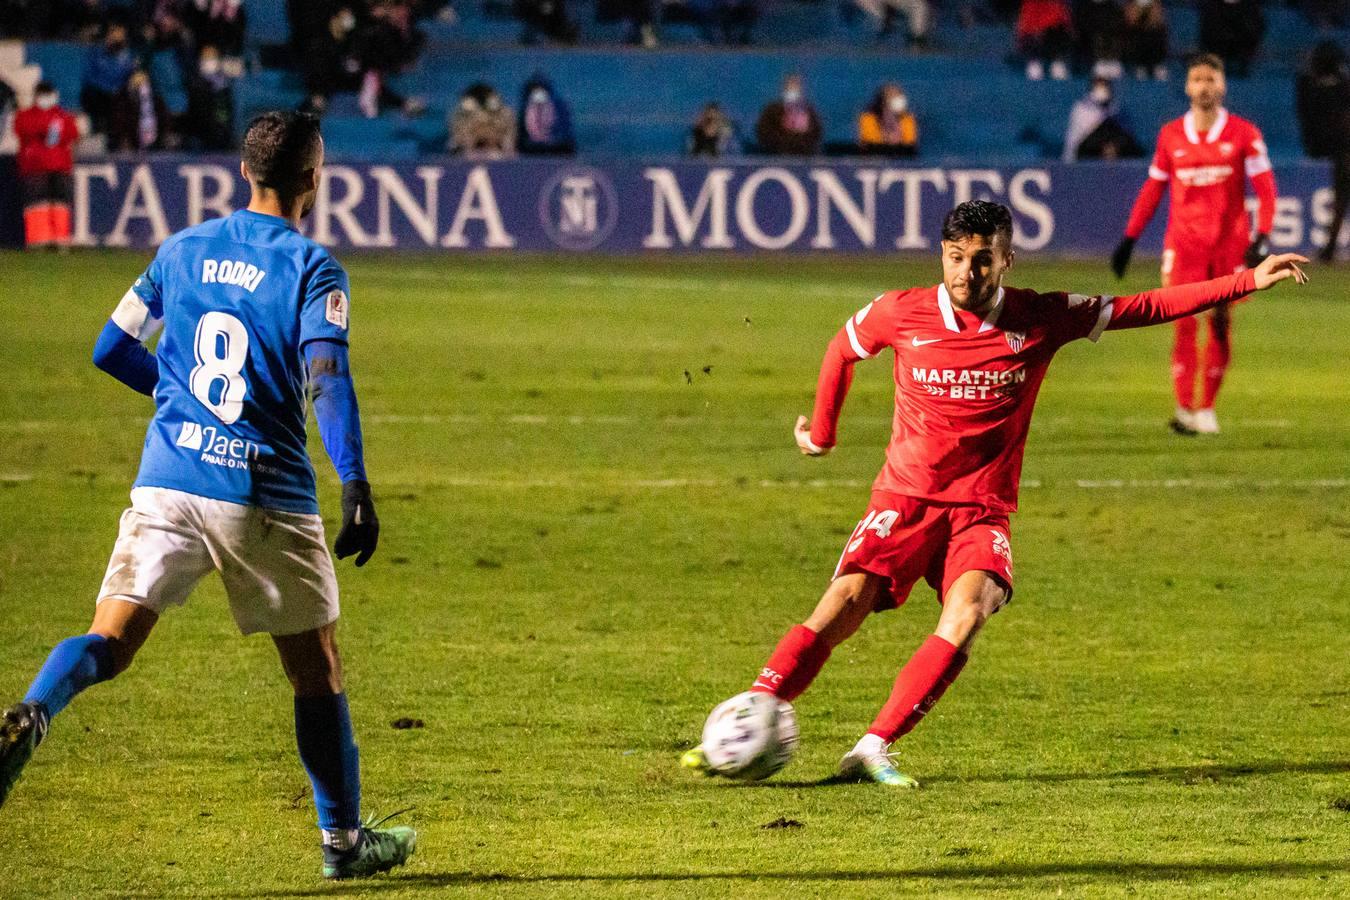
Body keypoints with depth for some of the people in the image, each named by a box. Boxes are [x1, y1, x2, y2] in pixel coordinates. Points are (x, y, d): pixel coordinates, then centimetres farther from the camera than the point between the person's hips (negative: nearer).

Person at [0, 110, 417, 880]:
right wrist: (355, 486, -22)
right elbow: (328, 377, -17)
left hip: (167, 482, 3)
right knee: (318, 667, 12)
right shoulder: (311, 268, -4)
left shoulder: (182, 251, 12)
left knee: (111, 640, -4)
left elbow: (111, 351, 18)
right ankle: (344, 838, 18)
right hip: (265, 496, -3)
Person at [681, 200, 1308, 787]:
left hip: (982, 509, 0)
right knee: (844, 604, -20)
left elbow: (1146, 308, -1)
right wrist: (821, 432, 26)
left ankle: (873, 750, -28)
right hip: (905, 497, 0)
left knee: (969, 610, -27)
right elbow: (842, 350, 17)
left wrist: (1248, 282, -4)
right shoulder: (899, 314, -4)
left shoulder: (1041, 319, -4)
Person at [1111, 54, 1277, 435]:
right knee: (1184, 323, -10)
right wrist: (1129, 239, 9)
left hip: (1230, 242, 0)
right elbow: (1153, 189, 13)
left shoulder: (1243, 133, 0)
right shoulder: (1171, 136, 6)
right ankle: (1185, 409, -8)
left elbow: (1265, 188, -2)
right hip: (1184, 242, 0)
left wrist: (1263, 237, -13)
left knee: (1221, 324, 4)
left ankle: (1207, 408, 13)